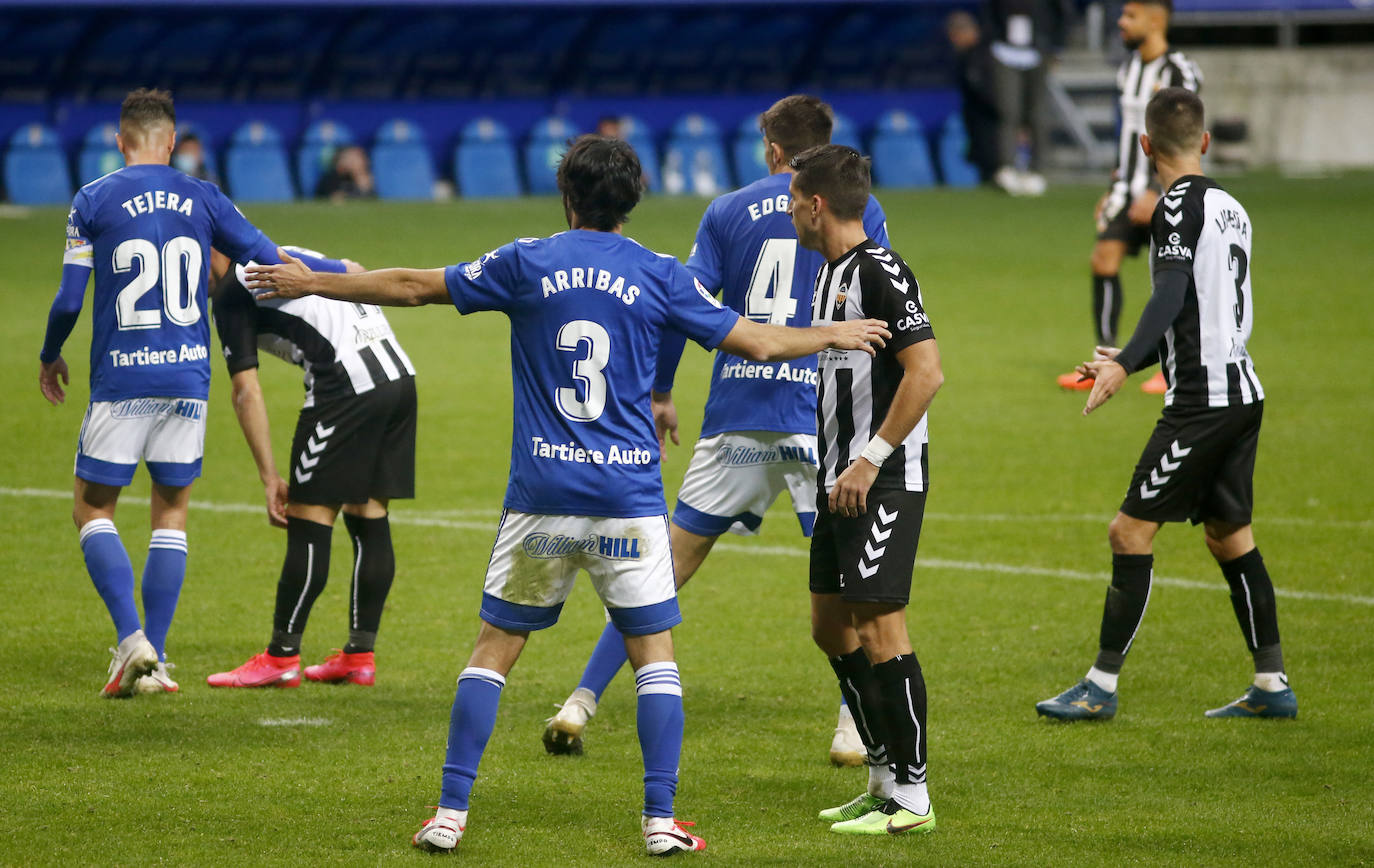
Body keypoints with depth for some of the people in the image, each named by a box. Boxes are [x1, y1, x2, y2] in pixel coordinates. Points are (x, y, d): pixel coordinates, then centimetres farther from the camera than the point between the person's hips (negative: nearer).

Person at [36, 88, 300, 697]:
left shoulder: (93, 201, -3)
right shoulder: (203, 199, 4)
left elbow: (68, 301, -5)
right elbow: (272, 264, 5)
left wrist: (50, 357, 14)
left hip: (121, 380, -2)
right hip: (188, 378, 2)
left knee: (93, 510, 9)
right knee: (171, 513, 12)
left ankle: (132, 640, -11)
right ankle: (154, 663, 6)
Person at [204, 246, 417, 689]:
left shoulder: (232, 295, 1)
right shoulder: (287, 255, 23)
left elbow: (247, 391, -5)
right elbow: (356, 273, 33)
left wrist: (270, 477, -4)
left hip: (347, 385, -8)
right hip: (400, 374, 8)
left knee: (309, 520, -2)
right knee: (367, 516, 12)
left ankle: (282, 658, 1)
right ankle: (360, 656, 15)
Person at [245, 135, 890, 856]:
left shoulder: (526, 264, 1)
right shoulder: (658, 275, 0)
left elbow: (412, 287, 9)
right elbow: (757, 343, 5)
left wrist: (312, 283, 22)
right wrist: (832, 335, 24)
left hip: (540, 498, 0)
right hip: (630, 499, 0)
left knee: (494, 649, 8)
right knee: (654, 655, 8)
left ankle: (450, 813, 4)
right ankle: (661, 820, 1)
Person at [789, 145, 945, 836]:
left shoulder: (880, 272, -15)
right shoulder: (830, 272, 15)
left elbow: (926, 373, -22)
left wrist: (869, 460, -21)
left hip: (884, 479, -10)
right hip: (841, 477, 10)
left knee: (879, 630, -9)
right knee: (831, 627, 13)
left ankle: (911, 799, -5)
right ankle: (885, 777, 21)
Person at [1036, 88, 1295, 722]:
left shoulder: (1181, 204, -10)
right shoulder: (1230, 207, 16)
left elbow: (1172, 295, -24)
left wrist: (1125, 365, -34)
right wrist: (1131, 360, 33)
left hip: (1202, 402, -9)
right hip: (1242, 390, 9)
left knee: (1131, 531, -6)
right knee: (1228, 535, 16)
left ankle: (1102, 686, -6)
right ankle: (1272, 687, 18)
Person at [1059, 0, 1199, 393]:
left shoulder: (1179, 73, -12)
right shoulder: (1130, 69, 13)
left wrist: (1157, 194, -23)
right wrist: (1114, 186, 21)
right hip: (1130, 186, 7)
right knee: (1104, 260, -5)